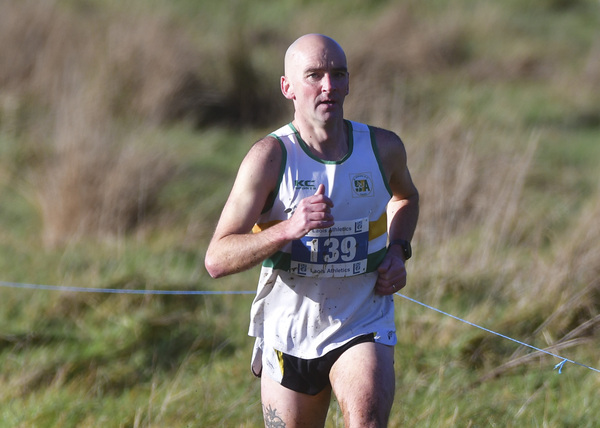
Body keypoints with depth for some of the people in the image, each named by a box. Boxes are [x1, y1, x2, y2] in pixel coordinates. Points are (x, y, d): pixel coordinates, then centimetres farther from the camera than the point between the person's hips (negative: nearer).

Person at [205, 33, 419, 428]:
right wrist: (289, 228, -33)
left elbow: (405, 196, 25)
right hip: (289, 333, 0)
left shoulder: (383, 148, -2)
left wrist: (398, 250, 4)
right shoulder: (270, 157, -13)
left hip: (363, 328, 1)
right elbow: (217, 260, -18)